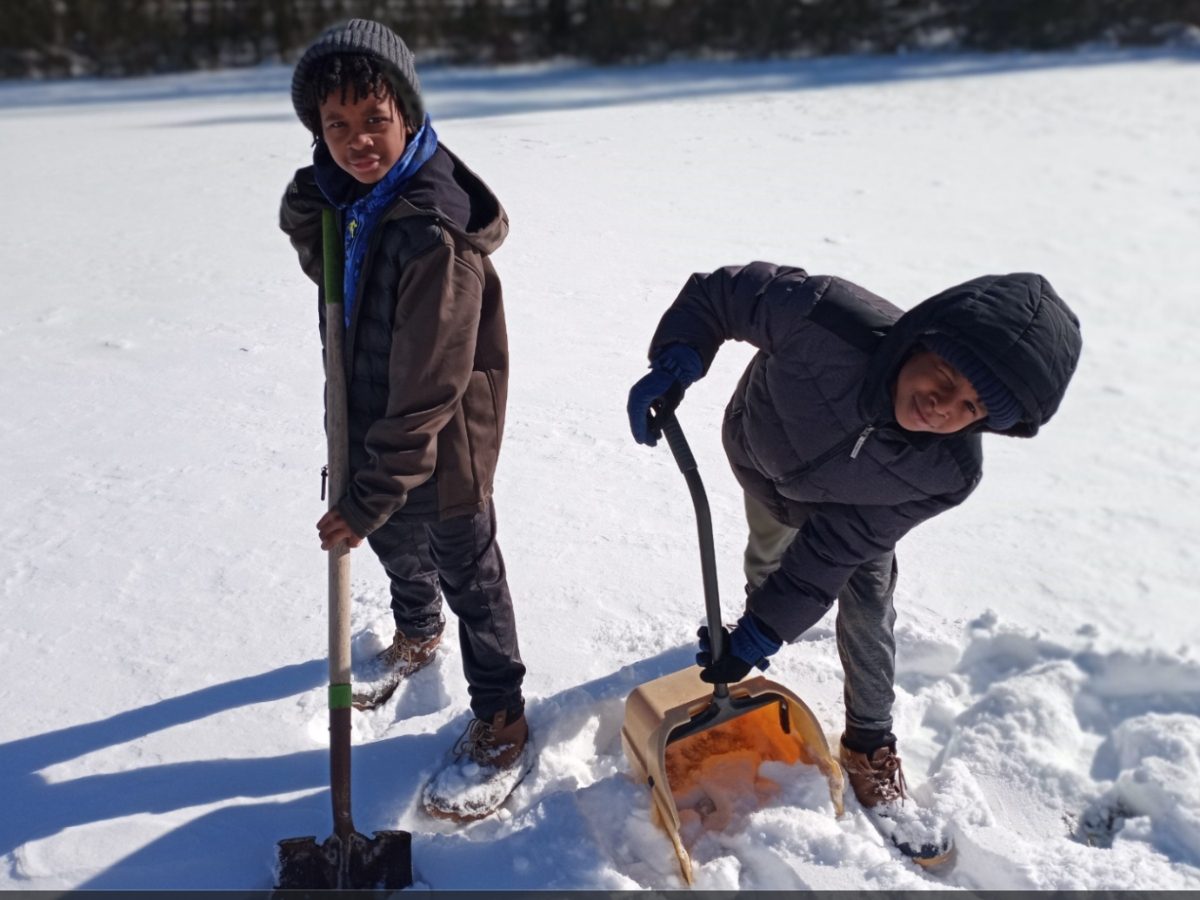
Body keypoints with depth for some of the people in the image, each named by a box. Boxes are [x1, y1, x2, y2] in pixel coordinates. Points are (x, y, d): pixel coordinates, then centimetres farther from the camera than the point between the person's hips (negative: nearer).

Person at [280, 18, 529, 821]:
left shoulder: (435, 234, -31)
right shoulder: (351, 193, -4)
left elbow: (426, 390, -29)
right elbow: (333, 275, 16)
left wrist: (371, 496, -24)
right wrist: (308, 220, -4)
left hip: (441, 452, -8)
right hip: (373, 430, 8)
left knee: (469, 581, 10)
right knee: (396, 549, 29)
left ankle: (501, 725, 31)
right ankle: (416, 638, 59)